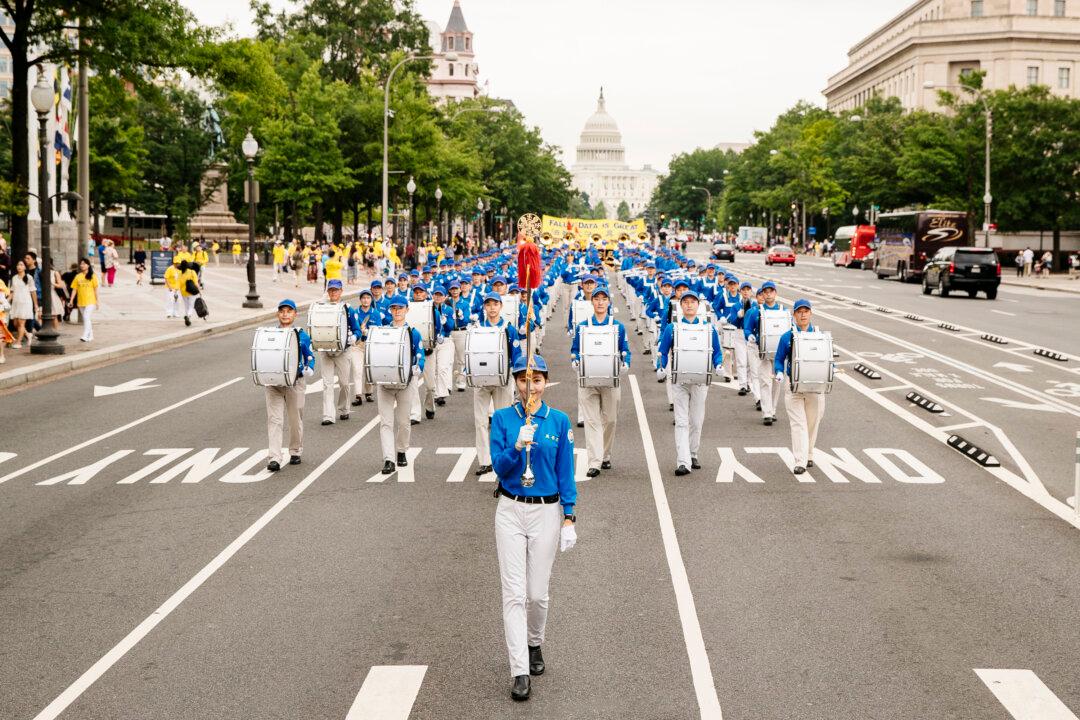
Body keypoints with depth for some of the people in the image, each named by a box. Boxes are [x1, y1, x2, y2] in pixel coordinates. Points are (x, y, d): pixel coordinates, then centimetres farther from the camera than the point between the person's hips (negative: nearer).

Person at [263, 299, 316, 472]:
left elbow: (310, 357, 9)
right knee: (274, 419, -8)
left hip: (295, 382, 0)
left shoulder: (302, 335, 2)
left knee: (295, 419, 10)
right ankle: (274, 458, -12)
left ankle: (295, 452, 28)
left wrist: (309, 370, -11)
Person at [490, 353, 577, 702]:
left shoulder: (559, 420, -1)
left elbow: (565, 473, 1)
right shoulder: (502, 418, -2)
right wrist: (518, 446, -27)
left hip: (547, 511, 1)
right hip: (510, 510, 0)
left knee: (537, 592, 6)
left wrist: (569, 519, -3)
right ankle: (520, 672, -3)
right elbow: (499, 466, -8)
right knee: (514, 593, -5)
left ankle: (534, 644, 35)